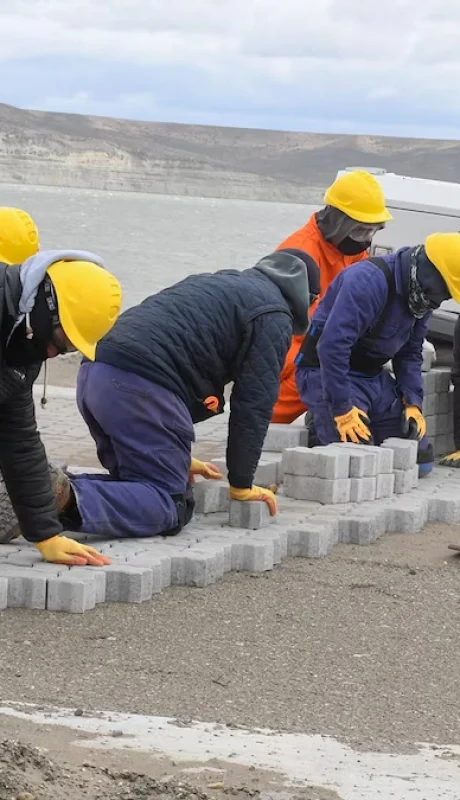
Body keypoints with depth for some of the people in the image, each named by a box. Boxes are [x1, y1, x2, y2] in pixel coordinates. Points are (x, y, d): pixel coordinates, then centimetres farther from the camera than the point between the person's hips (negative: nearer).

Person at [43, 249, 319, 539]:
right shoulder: (274, 318, 7)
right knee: (169, 506, -6)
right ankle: (67, 499, -29)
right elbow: (254, 404, 3)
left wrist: (178, 456, 40)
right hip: (140, 386, -9)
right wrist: (242, 485, 13)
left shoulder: (219, 284, 33)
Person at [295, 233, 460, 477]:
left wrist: (412, 401, -3)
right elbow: (331, 346, -31)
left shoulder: (420, 297, 2)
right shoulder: (368, 280, -26)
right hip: (326, 373, -8)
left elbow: (410, 353, 12)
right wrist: (342, 410, -29)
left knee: (420, 457, 3)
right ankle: (322, 428, 4)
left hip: (373, 376, 8)